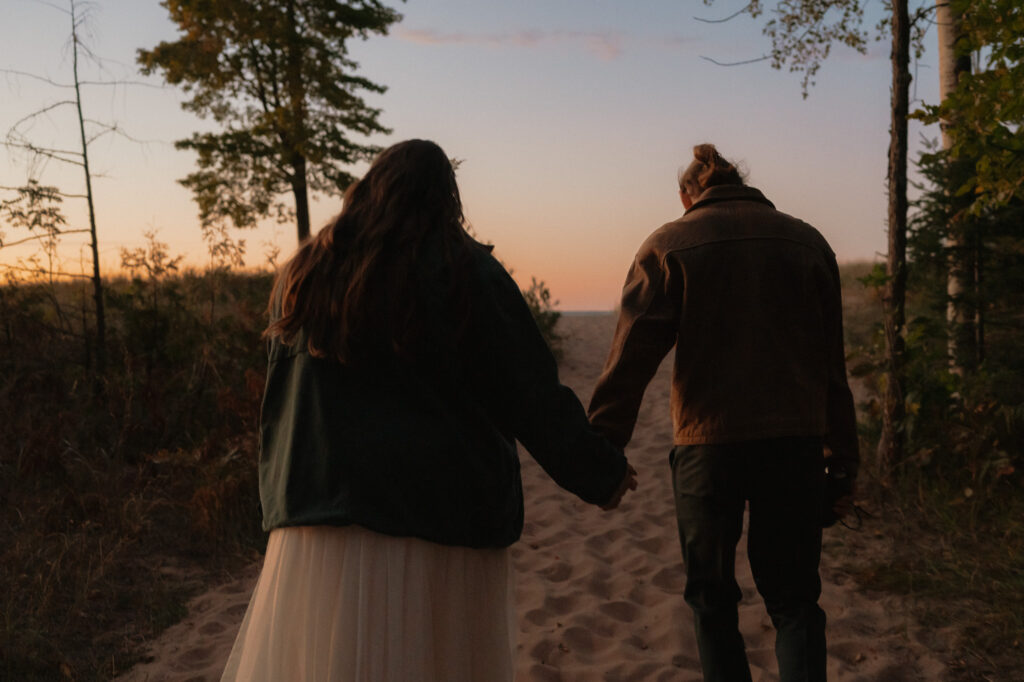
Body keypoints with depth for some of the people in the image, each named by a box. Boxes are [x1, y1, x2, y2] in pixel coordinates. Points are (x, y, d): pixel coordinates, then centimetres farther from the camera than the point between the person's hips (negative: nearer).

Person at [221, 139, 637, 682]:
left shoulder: (304, 275, 8)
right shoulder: (468, 273, -4)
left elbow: (276, 406, 15)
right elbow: (534, 398, -2)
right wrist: (602, 476, 9)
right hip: (443, 530, -3)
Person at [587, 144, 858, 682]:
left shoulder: (668, 246, 0)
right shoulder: (806, 242, 8)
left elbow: (631, 359, -7)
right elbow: (831, 365, 8)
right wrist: (844, 457, 13)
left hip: (707, 447, -2)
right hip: (794, 444, 2)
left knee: (711, 600, 14)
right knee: (794, 601, 11)